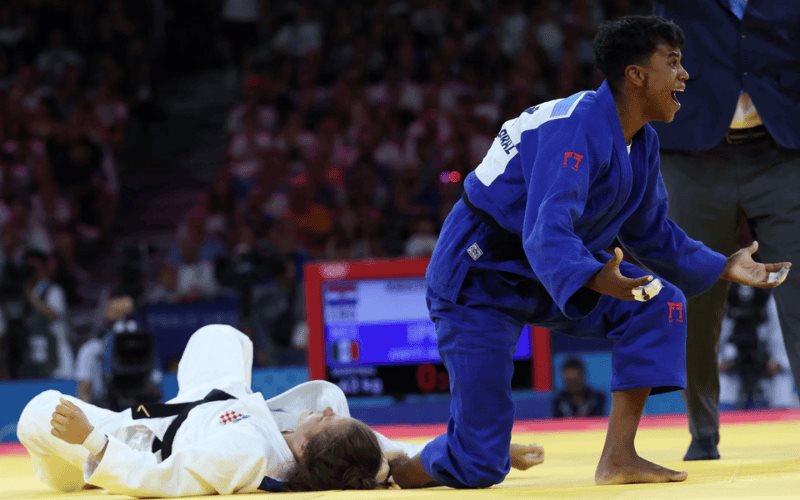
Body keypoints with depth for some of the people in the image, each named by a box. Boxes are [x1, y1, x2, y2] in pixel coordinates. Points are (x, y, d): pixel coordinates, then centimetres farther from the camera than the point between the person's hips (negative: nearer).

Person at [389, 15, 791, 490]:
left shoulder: (642, 144, 2)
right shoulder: (578, 129, -27)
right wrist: (596, 279, -55)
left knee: (660, 304, -13)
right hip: (478, 277, -9)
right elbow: (546, 234, -38)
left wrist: (724, 268, 10)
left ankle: (619, 457, -12)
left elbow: (652, 233, 16)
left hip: (545, 273, 9)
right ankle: (394, 468, 20)